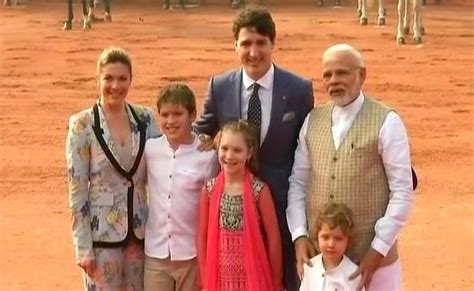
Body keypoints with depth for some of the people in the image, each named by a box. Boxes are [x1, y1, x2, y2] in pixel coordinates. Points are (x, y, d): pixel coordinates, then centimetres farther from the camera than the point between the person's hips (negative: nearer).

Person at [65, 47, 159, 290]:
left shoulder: (146, 118, 1)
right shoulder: (82, 125, -9)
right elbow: (77, 191, -9)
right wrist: (83, 247, -10)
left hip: (141, 230, 4)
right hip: (103, 233, -4)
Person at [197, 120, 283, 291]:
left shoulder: (259, 190, -9)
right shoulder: (209, 189, -1)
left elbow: (273, 238, -5)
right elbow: (202, 235, 5)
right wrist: (205, 277, 4)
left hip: (253, 276, -2)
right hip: (219, 276, 2)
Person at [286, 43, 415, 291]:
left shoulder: (386, 122, -7)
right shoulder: (313, 120, 6)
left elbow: (402, 192, -8)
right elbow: (298, 182, 8)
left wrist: (379, 249, -12)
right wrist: (299, 235, -2)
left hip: (372, 253, -4)